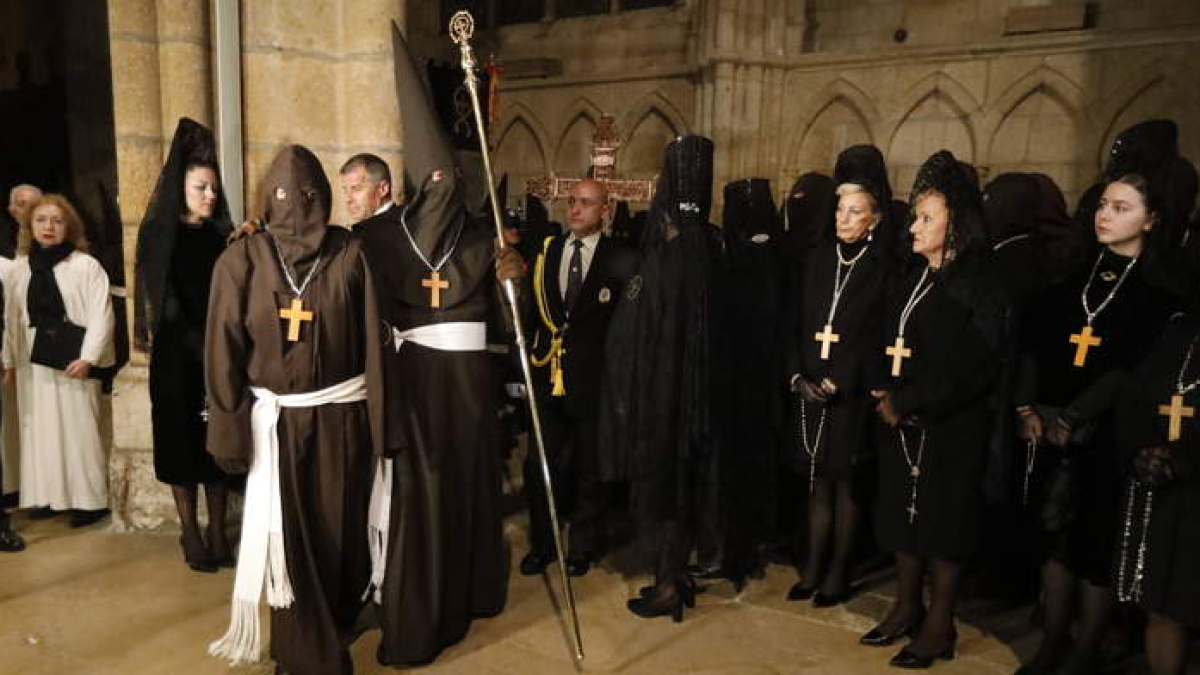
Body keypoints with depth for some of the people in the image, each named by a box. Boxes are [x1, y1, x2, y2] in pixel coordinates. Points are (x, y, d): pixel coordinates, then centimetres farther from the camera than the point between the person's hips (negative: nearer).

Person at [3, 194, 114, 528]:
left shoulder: (86, 265, -7)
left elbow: (101, 315, -11)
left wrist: (87, 357, -17)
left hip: (73, 359, -5)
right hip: (34, 359, 5)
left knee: (79, 428, -1)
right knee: (41, 428, 10)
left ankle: (90, 499, 9)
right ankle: (49, 494, 22)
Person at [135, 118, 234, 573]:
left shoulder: (223, 234, 7)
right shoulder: (158, 233, -2)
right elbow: (161, 299, -8)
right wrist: (198, 343, -14)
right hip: (176, 354, -2)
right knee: (182, 440, 4)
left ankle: (217, 532, 14)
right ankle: (191, 536, 13)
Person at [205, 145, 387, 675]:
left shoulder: (349, 255, -1)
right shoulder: (242, 260, -1)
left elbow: (370, 339, -4)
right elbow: (223, 351, -2)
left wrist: (376, 421, -7)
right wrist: (231, 430, -5)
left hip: (341, 418, 0)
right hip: (274, 421, 0)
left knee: (340, 533, 10)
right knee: (287, 541, 4)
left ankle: (335, 629, 37)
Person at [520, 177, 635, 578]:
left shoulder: (620, 259, -5)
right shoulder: (546, 251, 8)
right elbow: (533, 310, 10)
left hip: (594, 377, -3)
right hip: (549, 375, 4)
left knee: (590, 469, 11)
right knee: (541, 464, 10)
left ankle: (583, 547, 30)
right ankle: (542, 544, 29)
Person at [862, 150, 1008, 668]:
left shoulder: (977, 287, -10)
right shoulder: (911, 279, 10)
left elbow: (975, 368, -15)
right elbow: (887, 347, 13)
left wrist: (908, 403, -16)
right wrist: (884, 394, -6)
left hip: (949, 429, -6)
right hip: (900, 424, 7)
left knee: (941, 520, 4)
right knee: (903, 512, 14)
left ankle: (940, 626, 19)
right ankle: (908, 606, 30)